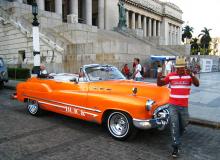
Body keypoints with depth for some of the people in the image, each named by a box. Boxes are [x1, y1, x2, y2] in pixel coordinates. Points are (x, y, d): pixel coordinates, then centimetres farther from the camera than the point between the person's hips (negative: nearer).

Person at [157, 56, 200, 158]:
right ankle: (176, 147, 4)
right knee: (174, 126, -4)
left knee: (183, 125, 19)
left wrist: (191, 74, -34)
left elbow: (197, 84, -18)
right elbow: (160, 84, 1)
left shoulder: (189, 75, -2)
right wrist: (159, 77, -22)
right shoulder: (171, 76, -1)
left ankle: (177, 137, 47)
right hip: (173, 105, -1)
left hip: (184, 106, 1)